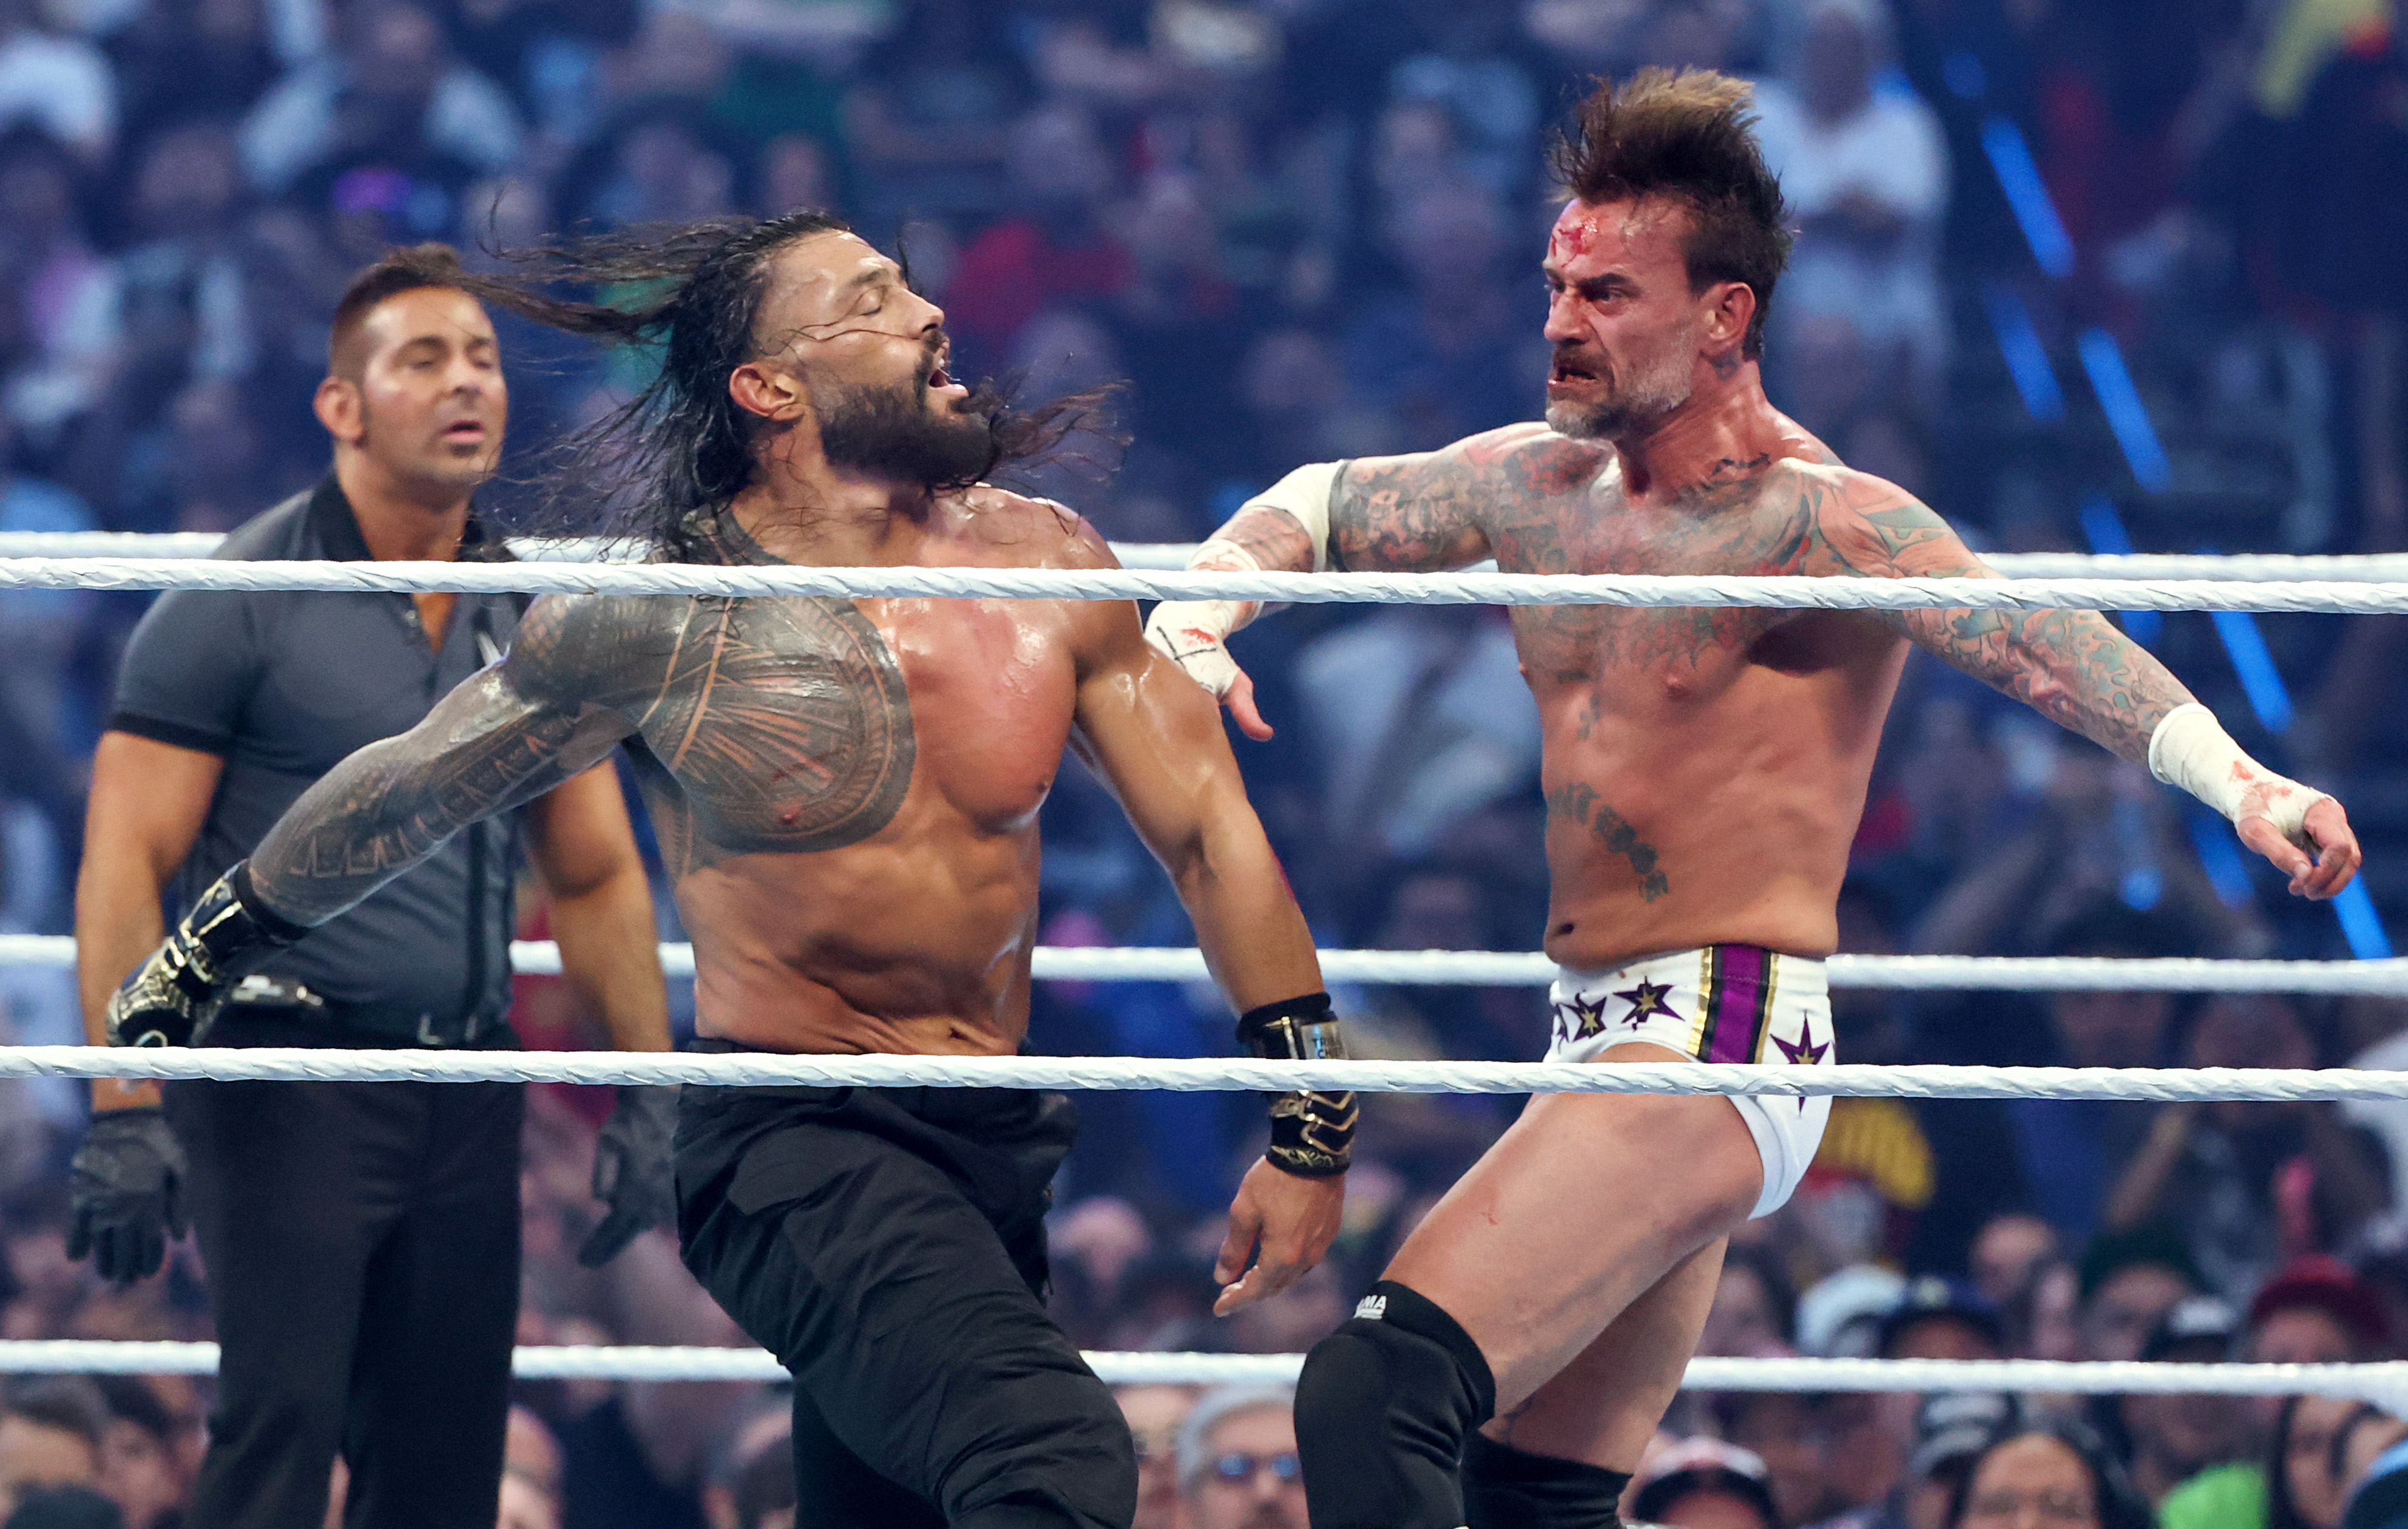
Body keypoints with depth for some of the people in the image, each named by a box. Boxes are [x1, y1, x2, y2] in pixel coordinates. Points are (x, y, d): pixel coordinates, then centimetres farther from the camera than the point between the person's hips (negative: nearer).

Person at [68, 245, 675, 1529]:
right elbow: (125, 861, -9)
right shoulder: (238, 603, -6)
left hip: (466, 1095, 6)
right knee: (280, 1421, -17)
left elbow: (596, 878, 20)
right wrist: (124, 1113, -18)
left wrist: (645, 1095, 10)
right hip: (286, 1075, -6)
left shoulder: (536, 625, 12)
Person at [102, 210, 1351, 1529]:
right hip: (792, 1138, -6)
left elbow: (1206, 824, 10)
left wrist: (1309, 1126, 6)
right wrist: (185, 975, 16)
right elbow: (406, 793, 4)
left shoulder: (1045, 565, 3)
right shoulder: (662, 615, -9)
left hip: (996, 1144, 6)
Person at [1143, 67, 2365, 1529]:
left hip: (1719, 1043, -9)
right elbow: (1317, 506, 26)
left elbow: (2033, 637, -28)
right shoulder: (1540, 486, 10)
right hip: (1607, 1032, 9)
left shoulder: (1813, 520, -14)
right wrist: (1196, 621, 5)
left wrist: (2231, 773, -45)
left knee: (1376, 1394, -23)